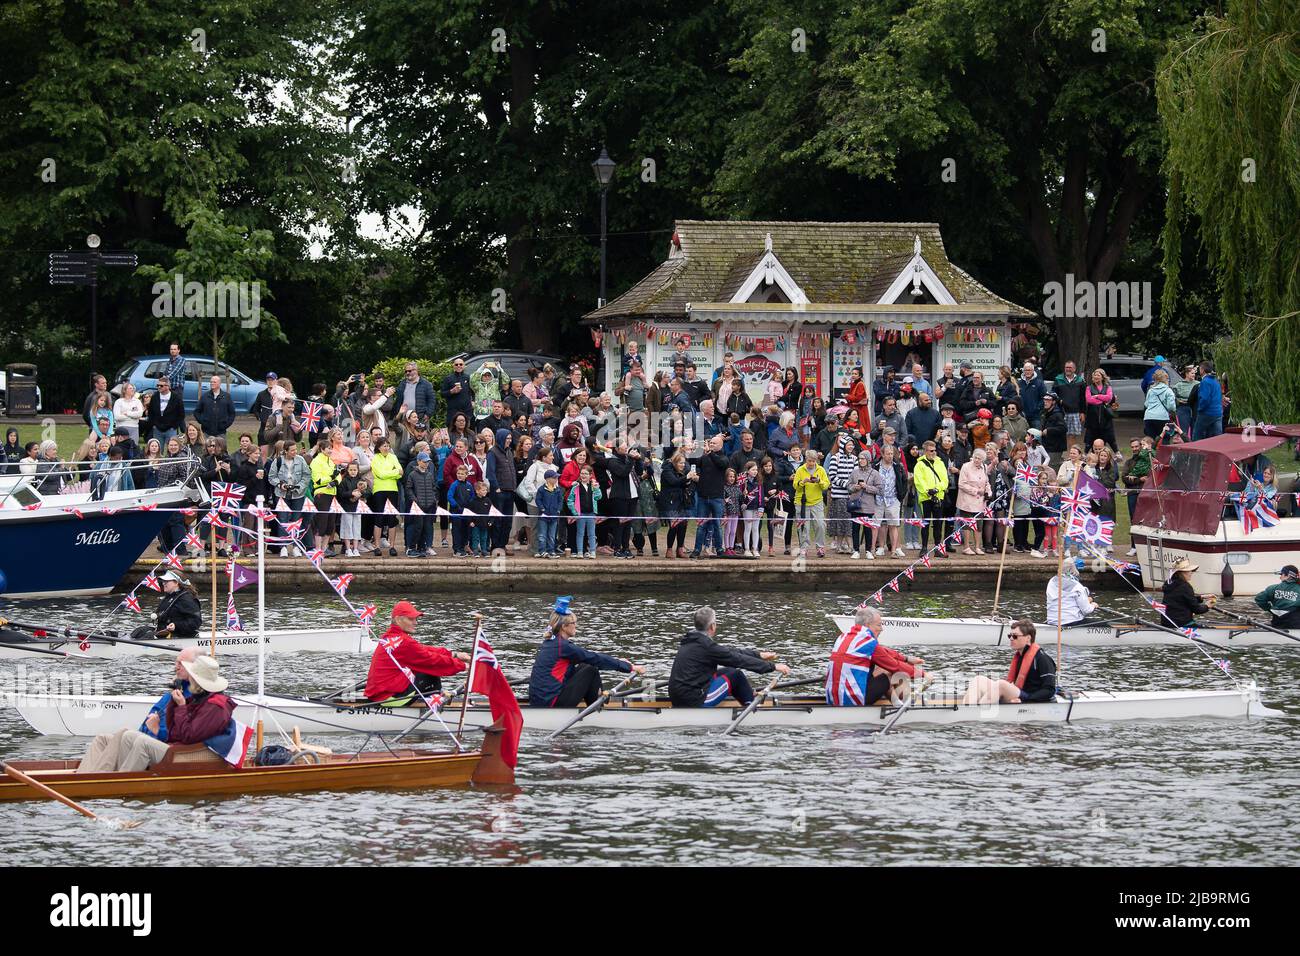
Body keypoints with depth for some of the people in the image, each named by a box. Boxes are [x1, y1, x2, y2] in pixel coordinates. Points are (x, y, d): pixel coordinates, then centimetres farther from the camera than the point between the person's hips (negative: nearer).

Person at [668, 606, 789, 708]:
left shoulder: (690, 641, 13)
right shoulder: (706, 645, -17)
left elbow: (730, 652, 18)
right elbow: (738, 660, -14)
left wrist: (759, 655, 21)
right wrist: (773, 667, -9)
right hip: (694, 702, -10)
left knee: (726, 672, 19)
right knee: (735, 675, -1)